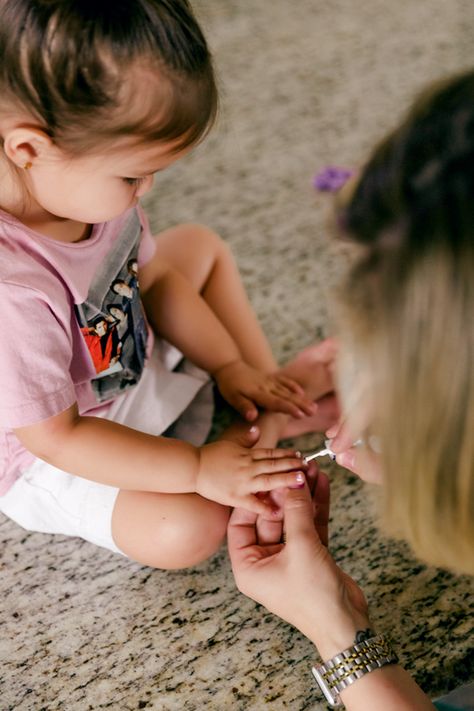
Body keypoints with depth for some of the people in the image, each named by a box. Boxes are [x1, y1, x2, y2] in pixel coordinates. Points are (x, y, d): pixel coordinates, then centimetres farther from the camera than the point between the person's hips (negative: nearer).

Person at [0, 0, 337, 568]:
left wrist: (230, 366, -1)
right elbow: (56, 436, -31)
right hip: (54, 457, -7)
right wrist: (197, 468, -28)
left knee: (199, 246, 10)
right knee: (187, 530, -26)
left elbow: (152, 276, 1)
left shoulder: (75, 182, -17)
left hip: (129, 364, 8)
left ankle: (274, 395, 9)